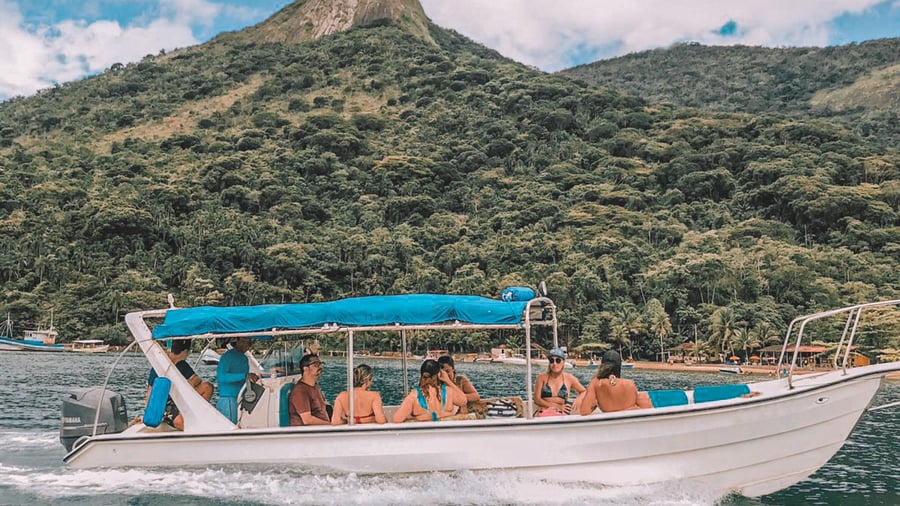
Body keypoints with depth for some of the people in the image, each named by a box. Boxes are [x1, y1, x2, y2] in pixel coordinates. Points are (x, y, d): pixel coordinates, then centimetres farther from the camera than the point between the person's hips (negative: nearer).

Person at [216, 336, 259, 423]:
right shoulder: (227, 356, -10)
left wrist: (254, 378, 4)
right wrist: (245, 375, -27)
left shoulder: (244, 358, 17)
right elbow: (220, 377, -23)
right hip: (228, 399, -8)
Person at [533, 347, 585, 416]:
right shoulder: (542, 377, 7)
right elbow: (537, 400, 1)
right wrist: (558, 406, -8)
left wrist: (579, 399, -8)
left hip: (561, 414, 1)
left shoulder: (569, 378, 10)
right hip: (544, 412, -1)